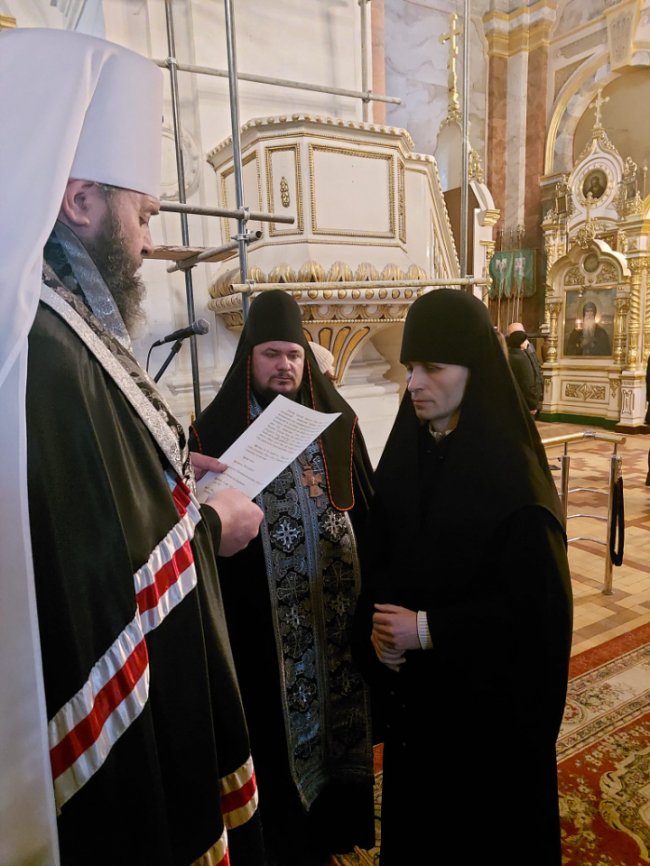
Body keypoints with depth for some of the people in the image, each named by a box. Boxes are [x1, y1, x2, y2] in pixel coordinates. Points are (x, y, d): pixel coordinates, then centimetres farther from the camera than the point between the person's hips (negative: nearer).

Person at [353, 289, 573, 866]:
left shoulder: (513, 473, -20)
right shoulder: (403, 455, -2)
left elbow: (536, 601, -18)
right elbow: (378, 558, 5)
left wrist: (428, 630, -19)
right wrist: (380, 628, -10)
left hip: (491, 694, -5)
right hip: (413, 687, 5)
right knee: (414, 809, 23)